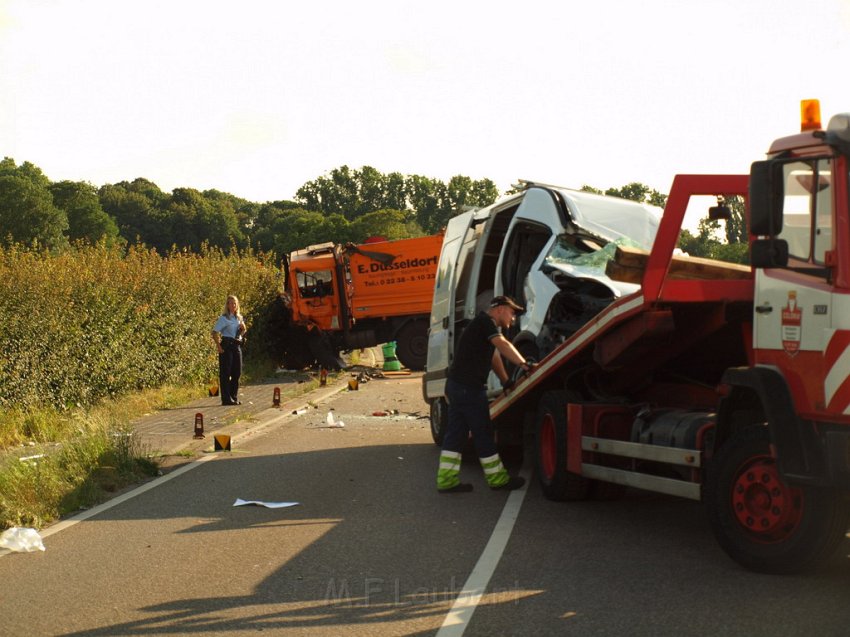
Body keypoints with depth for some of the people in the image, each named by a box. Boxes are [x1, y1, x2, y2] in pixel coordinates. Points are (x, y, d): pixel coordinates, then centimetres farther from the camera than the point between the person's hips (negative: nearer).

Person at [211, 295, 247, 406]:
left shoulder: (239, 318, 15)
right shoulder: (224, 318, -6)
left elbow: (243, 332, 25)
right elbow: (215, 332, -12)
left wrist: (243, 329, 3)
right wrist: (218, 346, -18)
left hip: (237, 346, 7)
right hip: (227, 346, -7)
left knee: (237, 372, 8)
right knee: (225, 373, -5)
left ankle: (234, 397, 18)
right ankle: (226, 399, -4)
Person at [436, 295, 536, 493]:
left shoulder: (483, 324, 23)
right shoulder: (486, 321, -10)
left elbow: (494, 356, 24)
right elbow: (502, 344, -26)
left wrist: (506, 382, 18)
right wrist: (523, 364, -35)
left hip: (456, 385, 10)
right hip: (469, 387, -10)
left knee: (456, 433, 10)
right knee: (483, 434, 0)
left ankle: (447, 480, 11)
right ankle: (498, 479, 9)